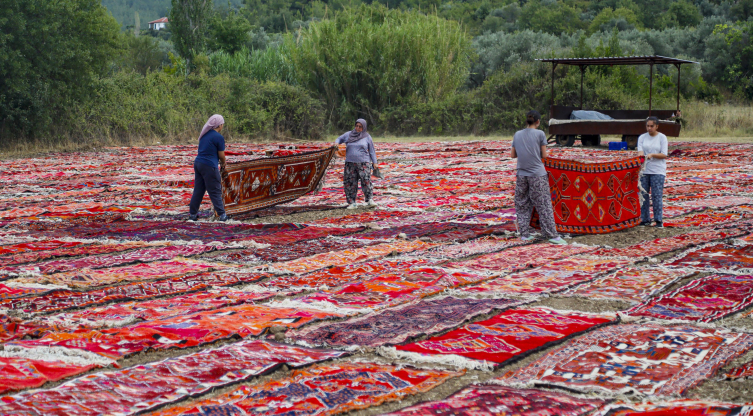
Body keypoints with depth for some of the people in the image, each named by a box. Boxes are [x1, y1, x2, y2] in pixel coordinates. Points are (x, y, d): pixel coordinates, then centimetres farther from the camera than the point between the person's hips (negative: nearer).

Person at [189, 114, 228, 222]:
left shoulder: (204, 135, 12)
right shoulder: (219, 137, -10)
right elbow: (221, 155, -5)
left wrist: (219, 161, 23)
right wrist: (223, 164, 16)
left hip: (198, 163, 7)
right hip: (209, 166, -7)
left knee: (198, 190, 12)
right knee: (215, 191, -1)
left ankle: (192, 214, 16)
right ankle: (221, 215, 4)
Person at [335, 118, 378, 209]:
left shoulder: (367, 137, 7)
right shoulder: (348, 135, 11)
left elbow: (372, 151, 11)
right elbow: (340, 139, 25)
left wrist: (374, 162, 6)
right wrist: (336, 143, 2)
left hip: (363, 163, -2)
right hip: (350, 163, 2)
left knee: (366, 180, -16)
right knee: (350, 183, -3)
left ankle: (370, 200, -11)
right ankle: (352, 203, 1)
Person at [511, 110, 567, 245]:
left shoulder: (517, 135, 6)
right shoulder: (540, 134, -6)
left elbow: (513, 155, 11)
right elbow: (544, 155, -3)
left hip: (522, 175, 4)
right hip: (537, 174, -4)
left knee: (522, 205, 12)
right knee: (544, 205, -2)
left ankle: (524, 233, 12)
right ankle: (552, 235, -2)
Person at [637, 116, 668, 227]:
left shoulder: (662, 138, 3)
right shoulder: (642, 137, 10)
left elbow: (664, 155, -4)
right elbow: (640, 151, -2)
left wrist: (652, 155, -20)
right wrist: (641, 156, -25)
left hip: (658, 171, -3)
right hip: (644, 170, 3)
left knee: (657, 195, -7)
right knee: (643, 194, 2)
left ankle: (658, 220, -1)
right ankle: (645, 219, 10)